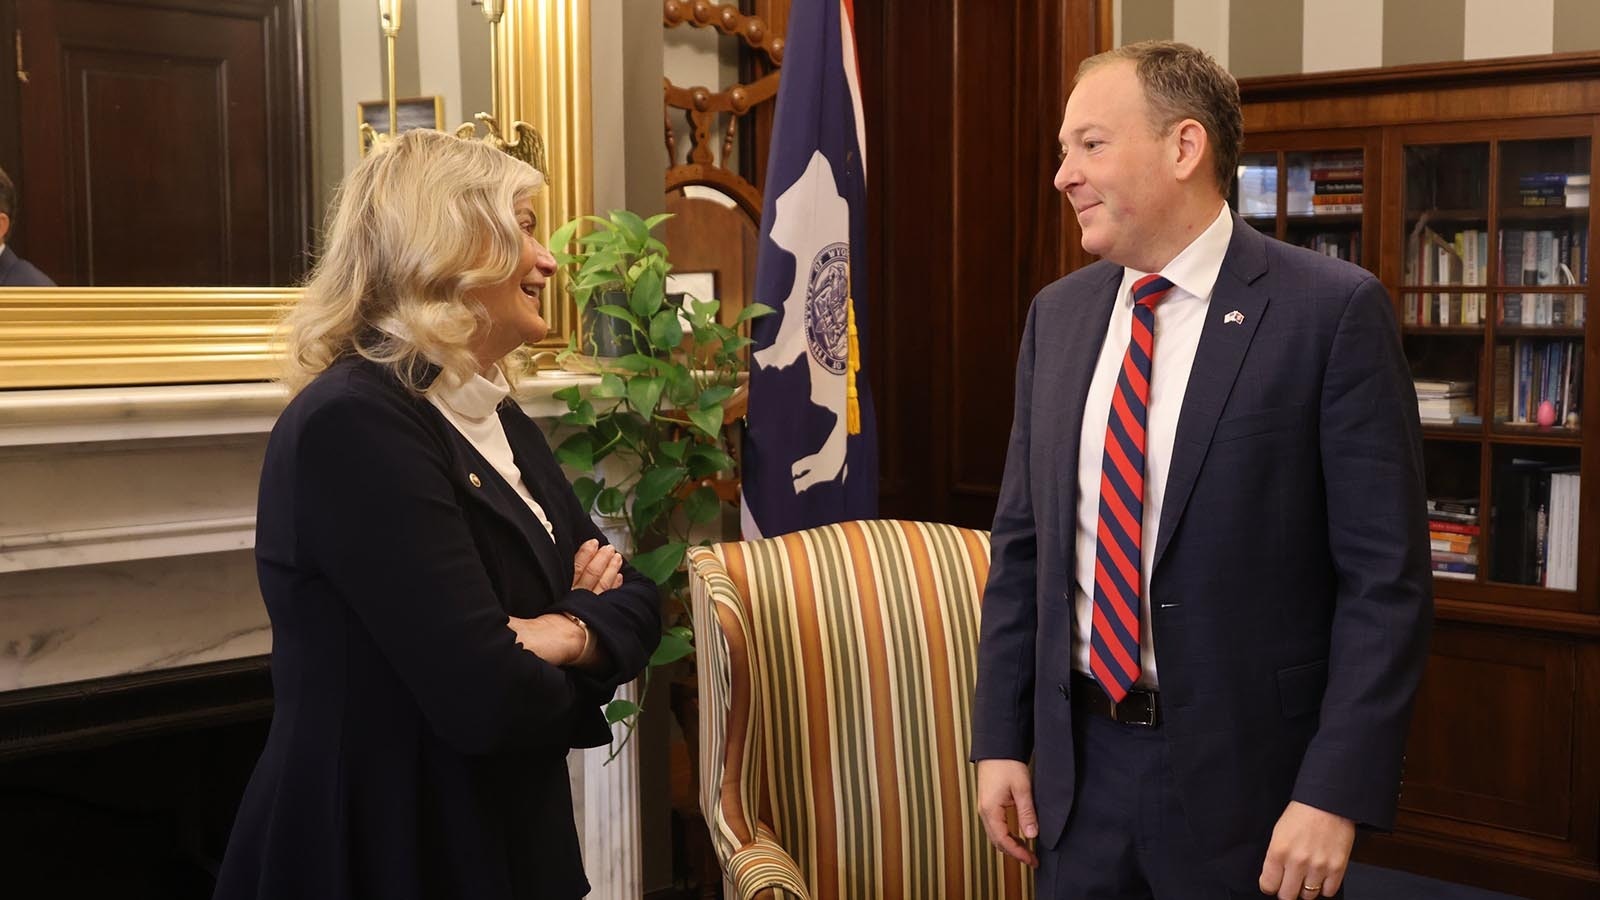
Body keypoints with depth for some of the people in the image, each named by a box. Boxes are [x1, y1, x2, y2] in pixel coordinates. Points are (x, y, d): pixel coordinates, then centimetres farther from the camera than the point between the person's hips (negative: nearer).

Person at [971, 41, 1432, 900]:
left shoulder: (1332, 311, -11)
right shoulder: (1057, 315, 5)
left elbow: (1387, 576, -12)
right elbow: (1021, 541, 9)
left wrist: (1336, 793, -15)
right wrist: (1000, 739, 6)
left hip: (1245, 772, -4)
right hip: (1077, 760, 5)